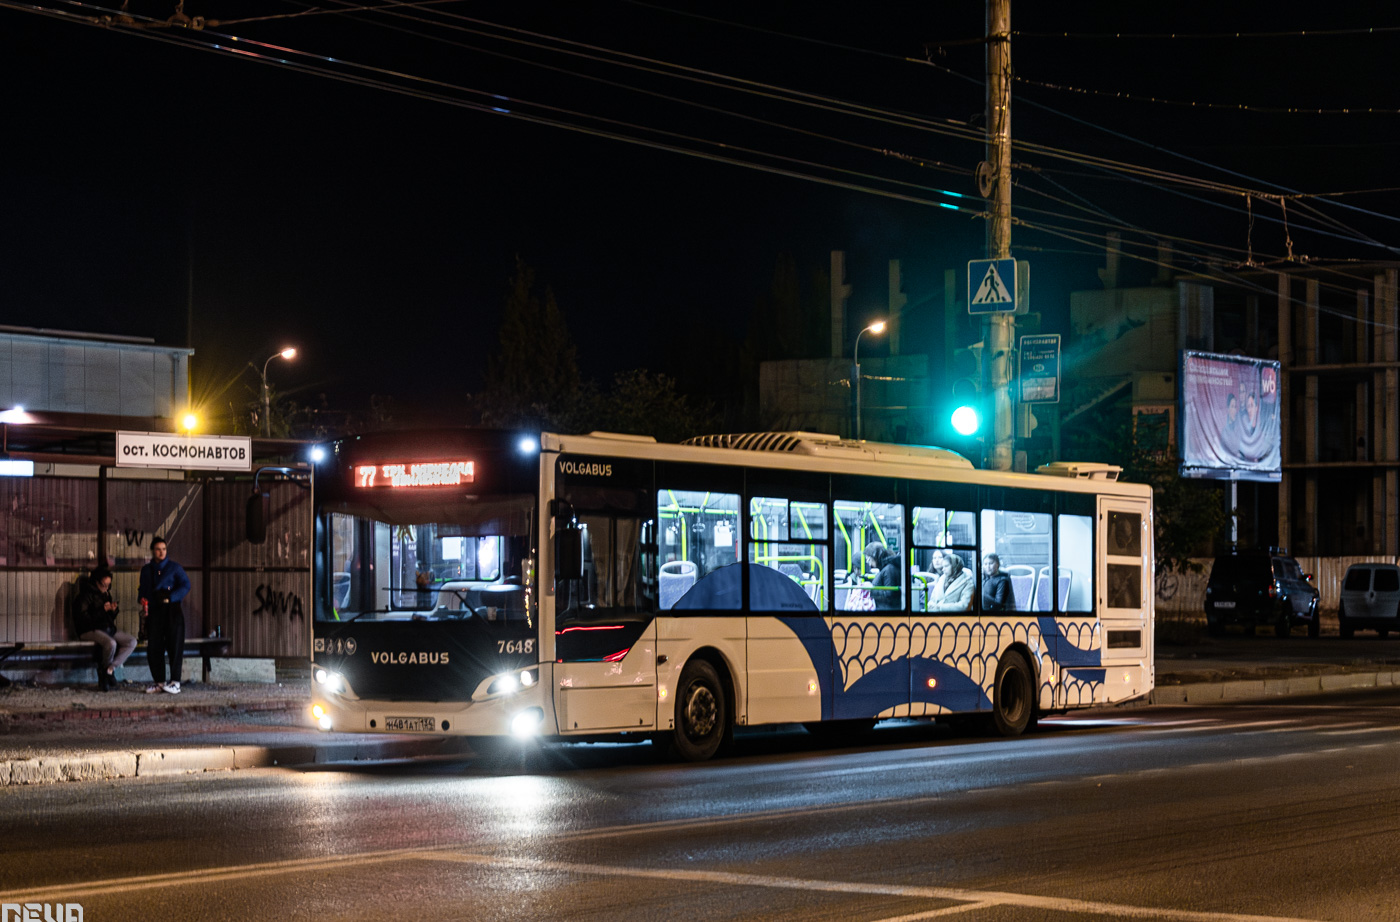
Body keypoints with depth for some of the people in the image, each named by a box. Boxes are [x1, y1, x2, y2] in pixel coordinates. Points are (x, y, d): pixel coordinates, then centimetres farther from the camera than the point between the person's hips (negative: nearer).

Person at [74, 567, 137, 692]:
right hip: (90, 631, -8)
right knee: (111, 643, -36)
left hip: (108, 629, 8)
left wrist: (113, 610, -1)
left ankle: (110, 668, -19)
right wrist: (102, 610, -21)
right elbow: (82, 618, -19)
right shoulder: (86, 595, -8)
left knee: (132, 642, -13)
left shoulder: (106, 594, 17)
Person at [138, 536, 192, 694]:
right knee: (153, 647, 1)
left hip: (172, 610, -4)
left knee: (174, 646, -8)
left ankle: (175, 682, -8)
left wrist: (170, 597, -16)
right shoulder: (146, 570, 17)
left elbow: (185, 585, -4)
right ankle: (158, 681, 9)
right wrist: (142, 599, 2)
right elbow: (143, 589, 25)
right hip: (153, 611, 4)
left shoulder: (174, 568, 4)